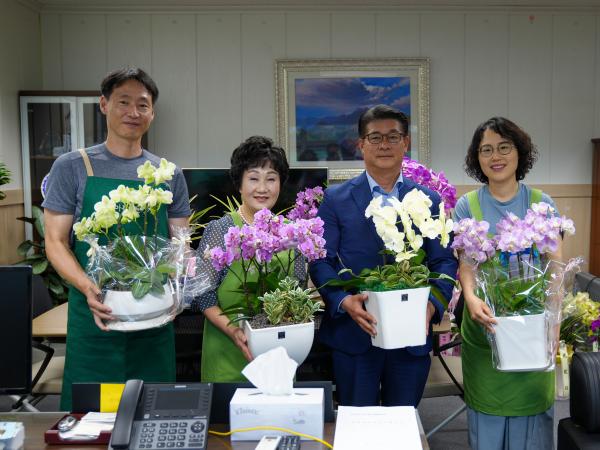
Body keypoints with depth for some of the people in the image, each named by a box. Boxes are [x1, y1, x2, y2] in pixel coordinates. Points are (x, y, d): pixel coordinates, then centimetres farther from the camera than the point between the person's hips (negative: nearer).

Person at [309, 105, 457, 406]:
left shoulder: (428, 200, 7)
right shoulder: (336, 199, 2)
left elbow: (444, 261, 5)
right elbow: (321, 260, -2)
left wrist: (433, 304, -13)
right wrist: (344, 301, -19)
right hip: (353, 336, -1)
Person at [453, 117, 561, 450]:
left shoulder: (542, 204, 3)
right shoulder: (467, 206, 2)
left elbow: (556, 267, -2)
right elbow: (466, 263, -7)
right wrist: (471, 298, -28)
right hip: (485, 326, 0)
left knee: (532, 408, 7)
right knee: (487, 412, 7)